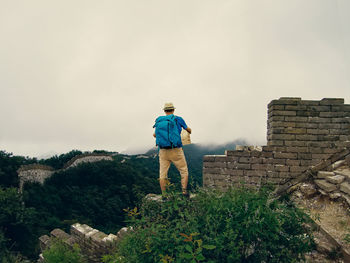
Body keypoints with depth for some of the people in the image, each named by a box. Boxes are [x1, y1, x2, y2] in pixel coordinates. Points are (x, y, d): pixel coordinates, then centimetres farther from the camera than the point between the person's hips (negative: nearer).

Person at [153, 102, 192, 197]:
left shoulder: (159, 120, 9)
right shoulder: (178, 119, 1)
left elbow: (155, 135, 21)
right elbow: (188, 129, 19)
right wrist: (190, 131, 43)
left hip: (163, 151, 2)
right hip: (176, 150, -2)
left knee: (162, 174, 6)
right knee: (184, 171, 9)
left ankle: (164, 196, 3)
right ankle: (184, 191, -4)